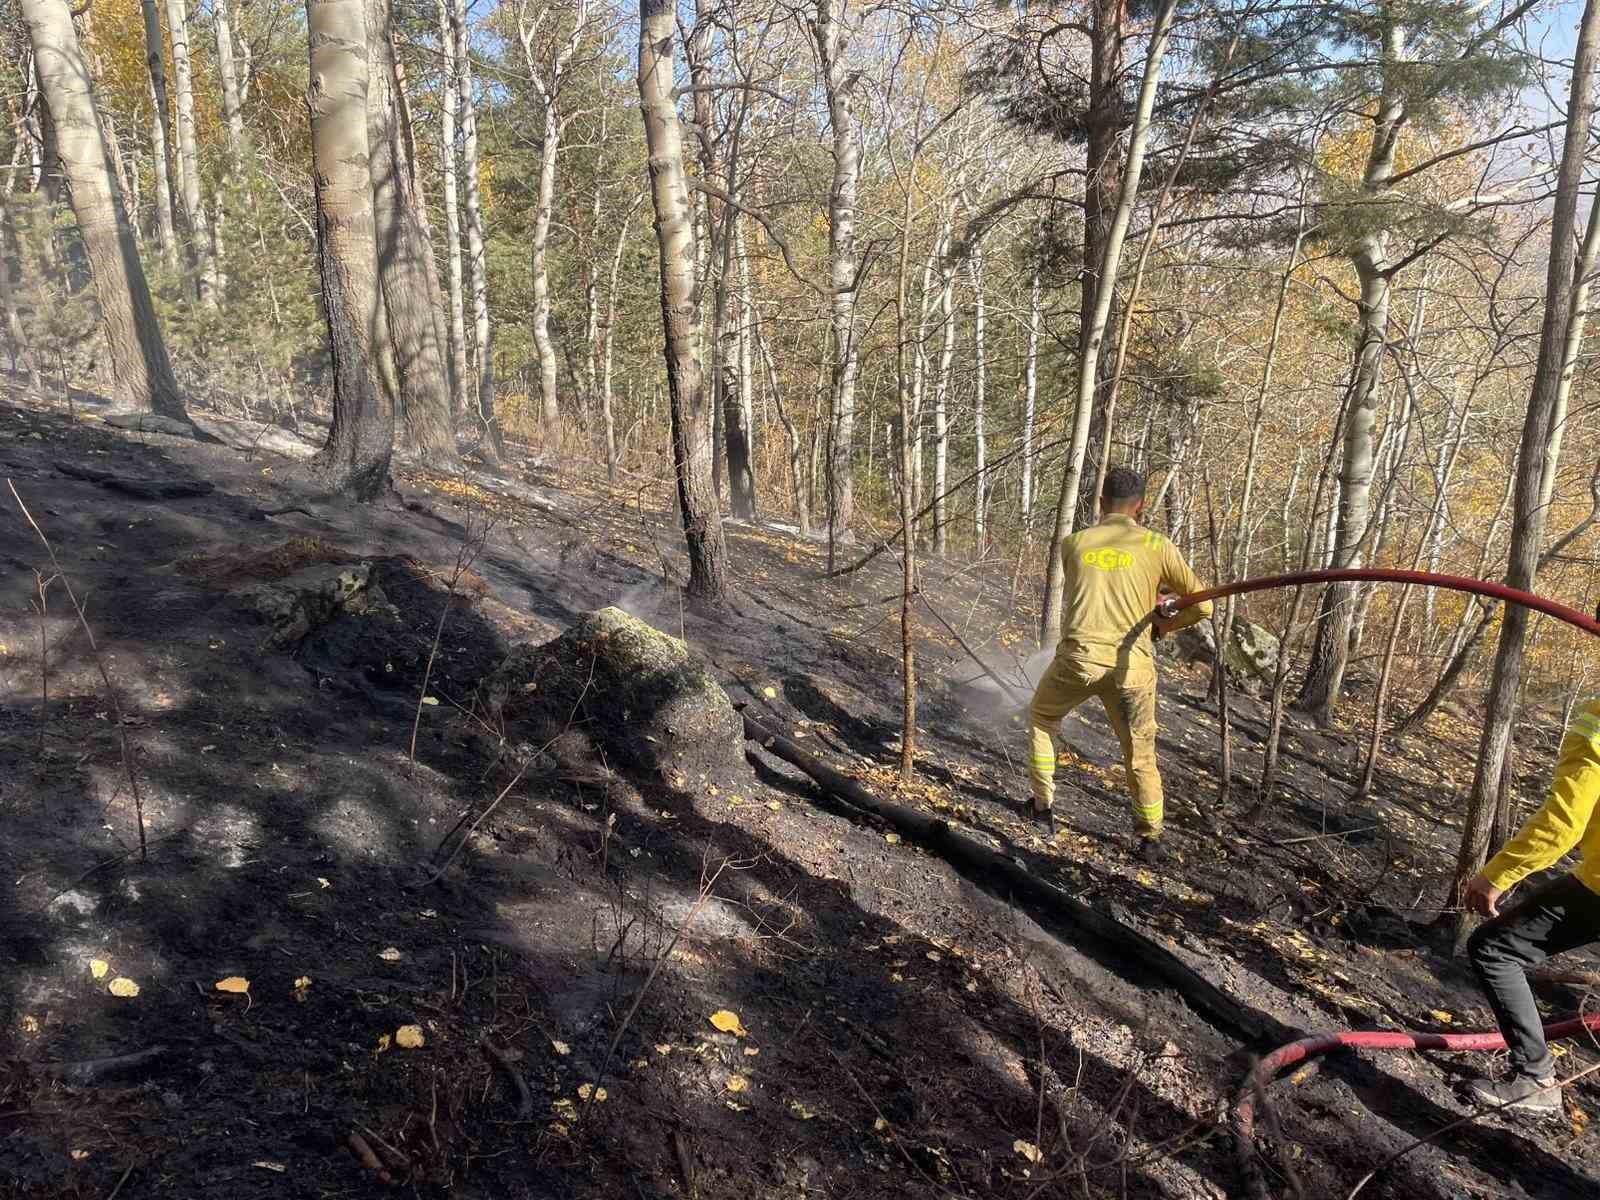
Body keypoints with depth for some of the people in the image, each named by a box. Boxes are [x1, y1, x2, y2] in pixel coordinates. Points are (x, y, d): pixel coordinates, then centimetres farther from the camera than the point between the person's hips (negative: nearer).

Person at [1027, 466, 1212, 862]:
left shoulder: (1073, 544, 9)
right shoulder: (1157, 546, 2)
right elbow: (1202, 606, 5)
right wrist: (1166, 624, 21)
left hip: (1079, 657, 1)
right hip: (1131, 666, -1)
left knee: (1041, 718, 29)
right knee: (1140, 755, 17)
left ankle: (1043, 804, 28)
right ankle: (1150, 840, 24)